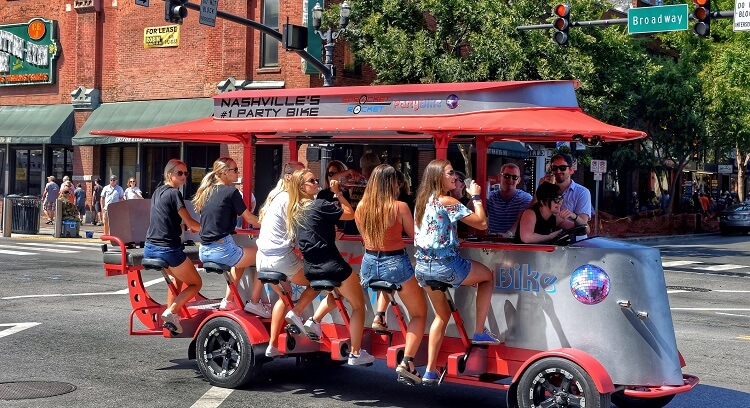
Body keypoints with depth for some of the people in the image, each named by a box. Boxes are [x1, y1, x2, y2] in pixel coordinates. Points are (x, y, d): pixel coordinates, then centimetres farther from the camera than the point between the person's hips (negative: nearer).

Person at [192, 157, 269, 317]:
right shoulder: (231, 192, -8)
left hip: (204, 252, 9)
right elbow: (249, 218, 0)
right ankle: (254, 303, 8)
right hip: (222, 249, -8)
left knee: (241, 257, 35)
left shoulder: (206, 192, 14)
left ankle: (228, 301, 32)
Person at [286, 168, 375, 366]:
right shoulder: (319, 205, -13)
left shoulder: (293, 211, 9)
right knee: (358, 305, 8)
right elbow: (350, 214, -5)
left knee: (337, 291, 36)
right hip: (331, 265, -8)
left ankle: (314, 321, 19)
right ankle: (355, 353, 7)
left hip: (310, 268, 8)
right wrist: (338, 193, 0)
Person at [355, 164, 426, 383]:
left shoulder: (361, 207, 0)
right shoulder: (400, 207, -14)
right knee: (419, 314, 11)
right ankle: (407, 362, -5)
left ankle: (379, 316, 23)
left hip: (369, 265, 5)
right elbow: (415, 235, -5)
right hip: (396, 264, -5)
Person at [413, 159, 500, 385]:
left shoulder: (422, 201, 10)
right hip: (446, 265, -7)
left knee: (442, 314, 22)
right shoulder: (447, 201, -14)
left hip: (423, 267, 7)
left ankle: (430, 371, 17)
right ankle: (480, 331, 15)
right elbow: (482, 223, -13)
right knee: (488, 276, 19)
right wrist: (476, 196, -1)